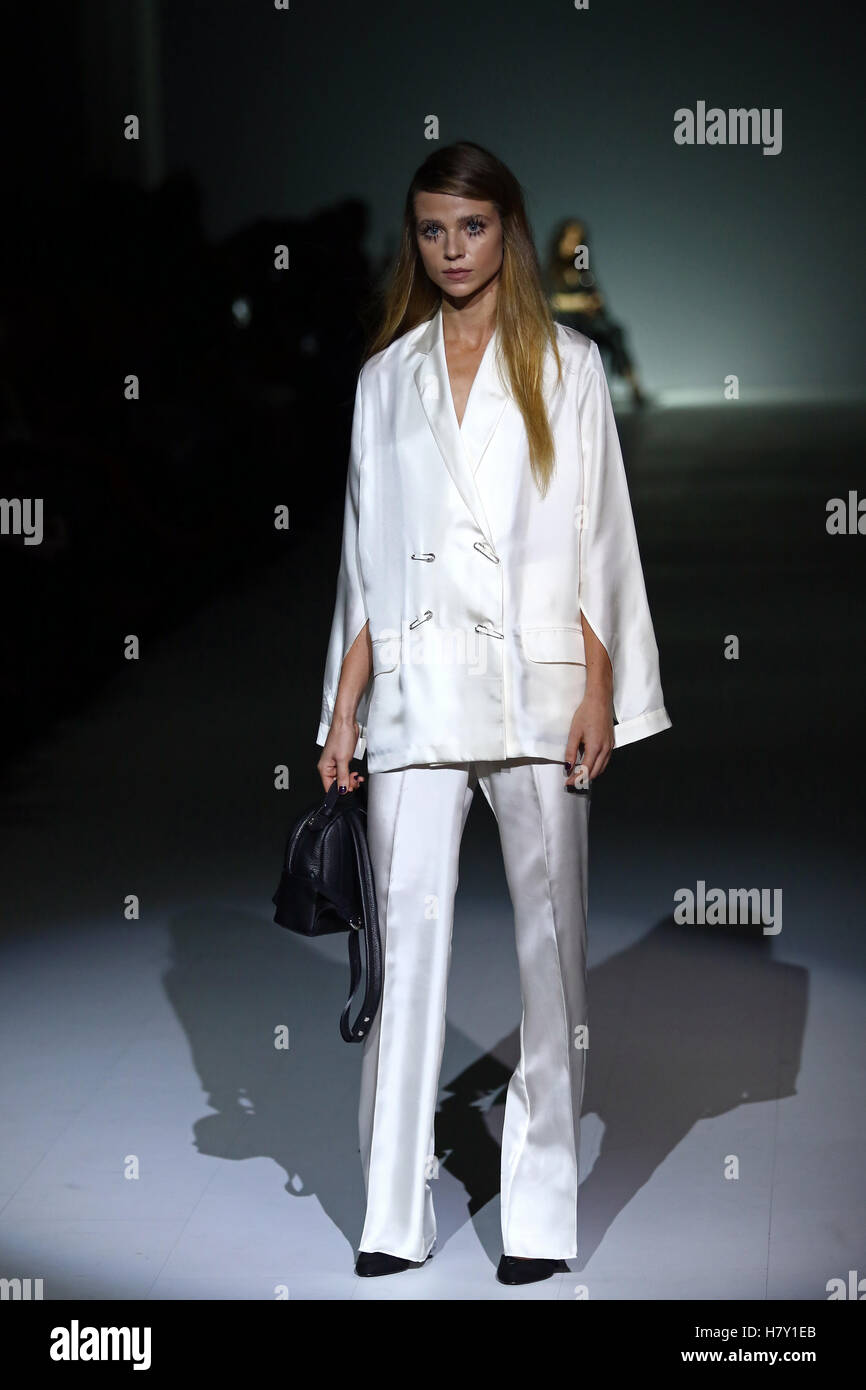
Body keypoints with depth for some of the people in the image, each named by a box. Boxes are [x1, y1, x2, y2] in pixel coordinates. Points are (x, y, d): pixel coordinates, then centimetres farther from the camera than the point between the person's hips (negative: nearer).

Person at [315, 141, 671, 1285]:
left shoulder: (566, 366, 8)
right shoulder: (387, 377, 14)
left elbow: (599, 537, 3)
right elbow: (366, 557, 13)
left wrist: (600, 691, -6)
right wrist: (344, 708, 7)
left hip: (538, 685, -1)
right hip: (416, 690, 2)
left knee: (549, 942, 0)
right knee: (410, 935, -4)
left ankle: (542, 1213, 6)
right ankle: (397, 1214, 1)